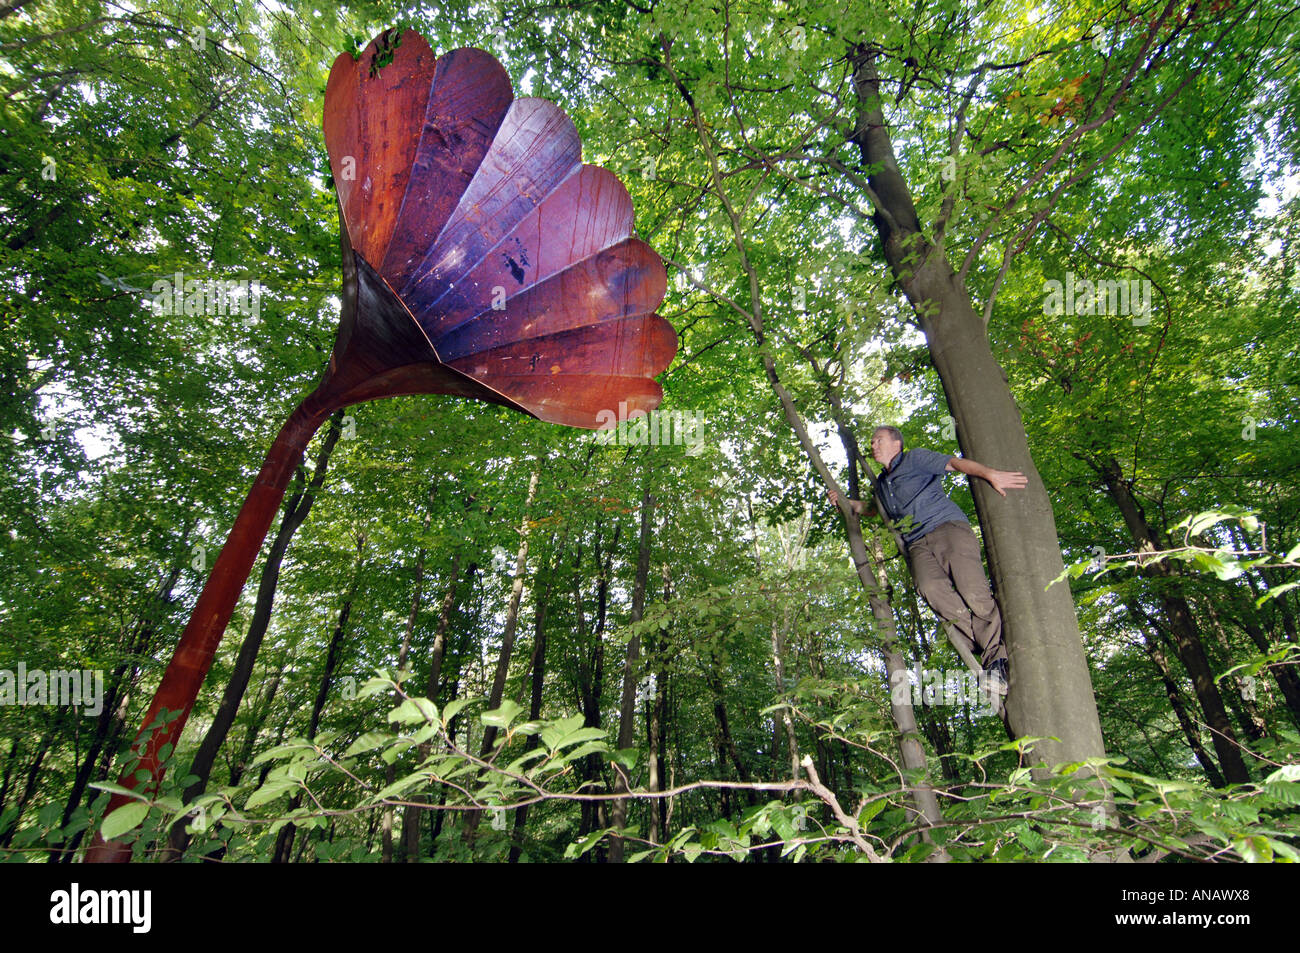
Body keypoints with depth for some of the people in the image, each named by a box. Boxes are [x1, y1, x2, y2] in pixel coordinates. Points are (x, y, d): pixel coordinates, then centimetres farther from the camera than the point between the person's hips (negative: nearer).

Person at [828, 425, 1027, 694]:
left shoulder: (915, 459, 12)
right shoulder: (881, 483, 31)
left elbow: (955, 463, -4)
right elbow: (874, 509, 52)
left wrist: (990, 474, -20)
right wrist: (847, 502, 42)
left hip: (947, 526, -3)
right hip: (918, 544, 4)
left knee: (973, 591, -26)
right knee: (931, 588, -30)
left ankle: (998, 656, -13)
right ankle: (993, 654, -26)